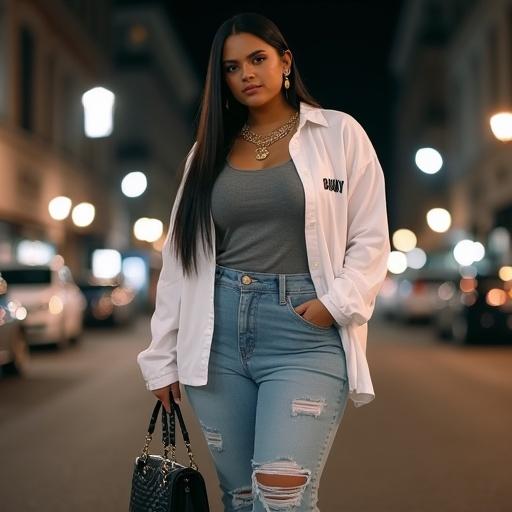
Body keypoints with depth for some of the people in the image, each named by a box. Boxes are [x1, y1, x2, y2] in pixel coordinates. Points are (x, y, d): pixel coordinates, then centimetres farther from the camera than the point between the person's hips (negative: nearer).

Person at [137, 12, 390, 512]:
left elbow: (370, 240, 3)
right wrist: (163, 356, 9)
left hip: (307, 334, -3)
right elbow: (180, 255, 12)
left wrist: (335, 303, -13)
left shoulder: (339, 134, 5)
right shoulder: (209, 150, 14)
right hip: (218, 337, 4)